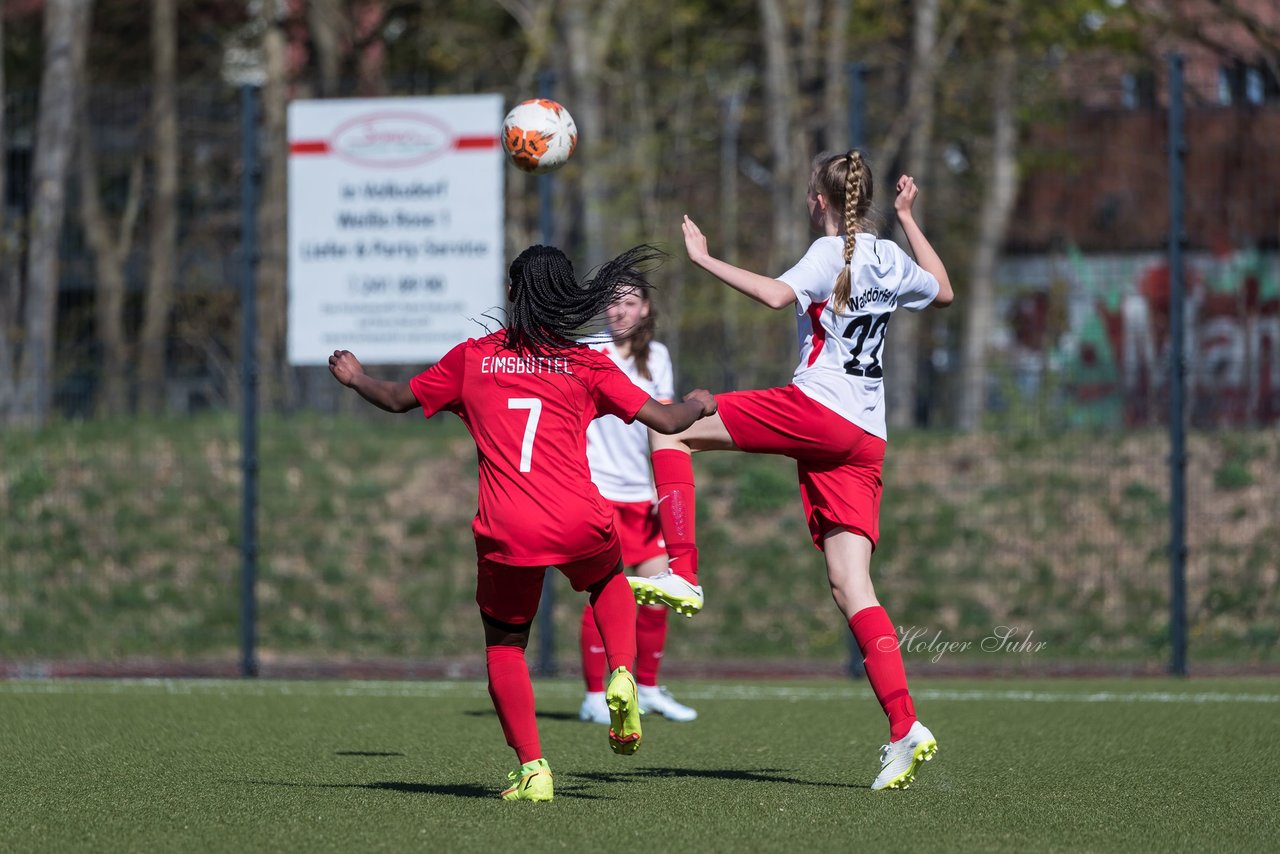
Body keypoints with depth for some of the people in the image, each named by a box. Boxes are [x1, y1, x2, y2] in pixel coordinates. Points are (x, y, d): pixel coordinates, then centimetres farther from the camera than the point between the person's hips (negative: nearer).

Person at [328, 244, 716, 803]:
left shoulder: (472, 358, 10)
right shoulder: (586, 365, 8)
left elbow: (398, 399, 22)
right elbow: (665, 420, 6)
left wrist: (356, 378, 44)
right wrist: (698, 405, 30)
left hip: (506, 535, 0)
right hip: (579, 524, 1)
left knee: (504, 647, 17)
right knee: (610, 582, 33)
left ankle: (532, 769, 1)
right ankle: (621, 673, 6)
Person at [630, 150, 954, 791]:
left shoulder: (832, 252, -2)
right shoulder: (889, 258, 19)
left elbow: (776, 295, -22)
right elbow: (943, 291, 39)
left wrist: (705, 260, -14)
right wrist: (908, 219, 45)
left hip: (815, 408, -7)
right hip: (866, 440, 7)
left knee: (670, 426, 3)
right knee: (850, 586, 1)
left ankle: (681, 575, -10)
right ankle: (905, 730, -11)